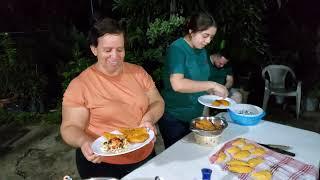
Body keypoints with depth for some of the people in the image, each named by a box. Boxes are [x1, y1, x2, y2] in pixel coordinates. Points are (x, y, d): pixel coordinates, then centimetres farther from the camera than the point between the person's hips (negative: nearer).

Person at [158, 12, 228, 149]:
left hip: (194, 116, 7)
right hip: (174, 119, -7)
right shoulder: (177, 49, -17)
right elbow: (177, 84, -30)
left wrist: (213, 92, -3)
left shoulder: (202, 51, 6)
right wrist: (212, 85, -25)